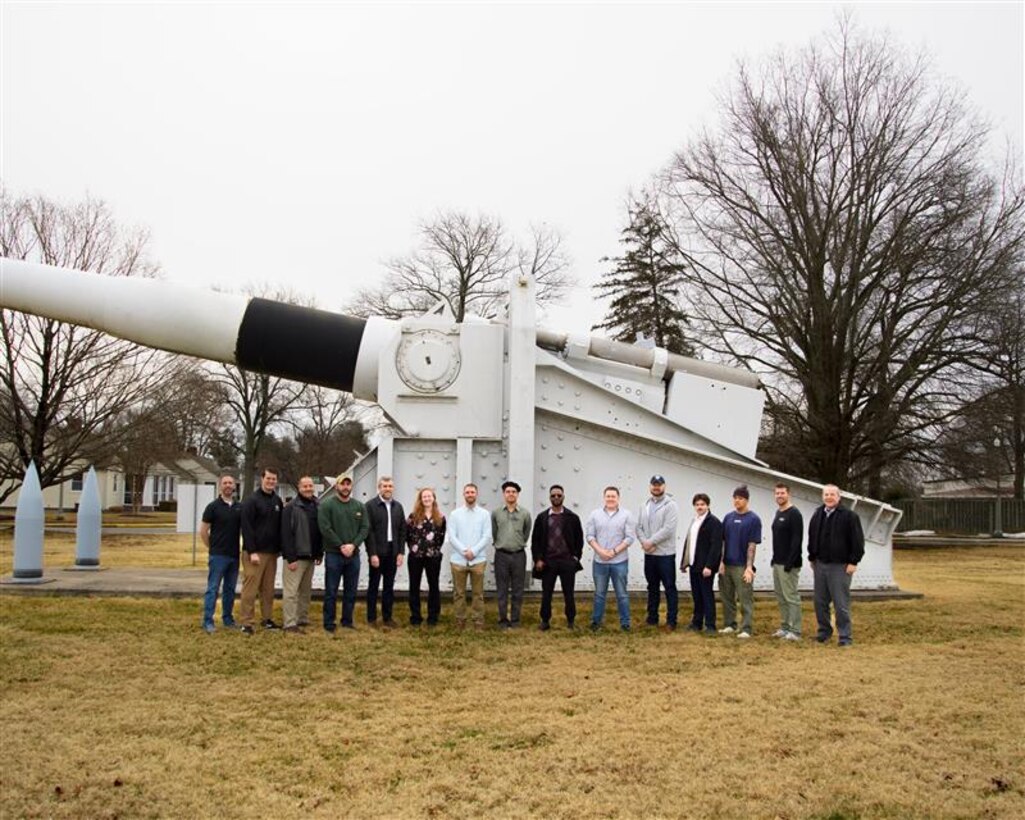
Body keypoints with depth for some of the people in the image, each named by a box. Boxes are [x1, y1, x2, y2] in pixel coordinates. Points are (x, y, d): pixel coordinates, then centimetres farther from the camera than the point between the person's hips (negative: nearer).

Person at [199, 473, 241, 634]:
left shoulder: (239, 508, 8)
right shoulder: (213, 506, -4)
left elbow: (243, 529, 15)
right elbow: (203, 531, -2)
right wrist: (213, 548, 1)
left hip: (234, 555, 5)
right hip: (218, 556, -5)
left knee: (230, 589, 12)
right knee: (213, 589, -4)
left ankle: (227, 619, 21)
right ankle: (207, 622, -1)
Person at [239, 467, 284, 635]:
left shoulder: (277, 501, 12)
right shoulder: (251, 501, -8)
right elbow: (246, 527, -13)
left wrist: (279, 548, 10)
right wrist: (252, 552, -17)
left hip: (272, 552, 6)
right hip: (255, 552, -6)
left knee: (268, 588, 11)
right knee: (250, 588, -5)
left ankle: (267, 619, 20)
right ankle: (246, 623, -2)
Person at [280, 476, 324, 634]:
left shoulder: (318, 506, 10)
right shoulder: (291, 507, -10)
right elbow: (286, 534, -14)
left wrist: (320, 553, 10)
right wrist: (290, 558, -19)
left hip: (310, 556, 7)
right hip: (296, 556, -7)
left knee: (306, 590, 13)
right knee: (291, 591, -5)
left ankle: (303, 619, 22)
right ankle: (290, 624, -4)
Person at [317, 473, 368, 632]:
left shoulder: (359, 506, 9)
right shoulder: (327, 504, -5)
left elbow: (365, 528, 4)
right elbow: (325, 528, -12)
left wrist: (353, 545, -11)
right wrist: (341, 546, -14)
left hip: (354, 555, 4)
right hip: (333, 554, -4)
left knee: (351, 591, 10)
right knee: (331, 591, 1)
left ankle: (347, 621, 20)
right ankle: (329, 623, 8)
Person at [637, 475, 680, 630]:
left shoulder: (670, 505, -9)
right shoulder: (644, 506, 11)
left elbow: (668, 529, -18)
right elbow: (639, 527, 7)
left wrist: (651, 542, -16)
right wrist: (644, 542, -11)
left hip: (665, 554, -6)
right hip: (649, 554, 6)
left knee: (670, 588, -1)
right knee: (652, 587, 14)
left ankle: (671, 620, 4)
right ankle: (652, 618, 23)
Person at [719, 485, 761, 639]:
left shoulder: (753, 519, -4)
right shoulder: (728, 517, 9)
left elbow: (752, 545, -7)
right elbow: (722, 541, 9)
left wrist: (749, 566, -13)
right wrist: (721, 562, 1)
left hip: (742, 566, -5)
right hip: (726, 565, 5)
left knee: (745, 599, -1)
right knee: (727, 597, 12)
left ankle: (747, 629, 3)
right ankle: (729, 625, 23)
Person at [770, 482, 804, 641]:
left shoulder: (794, 514, -12)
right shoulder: (778, 513, 15)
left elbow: (797, 540, -19)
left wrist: (790, 562, -22)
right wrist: (775, 559, 16)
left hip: (788, 564, -9)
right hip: (777, 563, 9)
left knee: (791, 597, -6)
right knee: (780, 597, 12)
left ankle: (795, 631, -3)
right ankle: (785, 627, 19)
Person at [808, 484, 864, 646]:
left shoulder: (849, 516, -7)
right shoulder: (817, 515, 11)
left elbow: (857, 541, -8)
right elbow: (811, 538, 20)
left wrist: (853, 562, -12)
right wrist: (812, 558, 17)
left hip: (840, 566, -6)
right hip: (820, 565, 6)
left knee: (841, 603, -4)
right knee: (820, 602, 10)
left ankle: (845, 636, 4)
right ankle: (824, 631, 24)